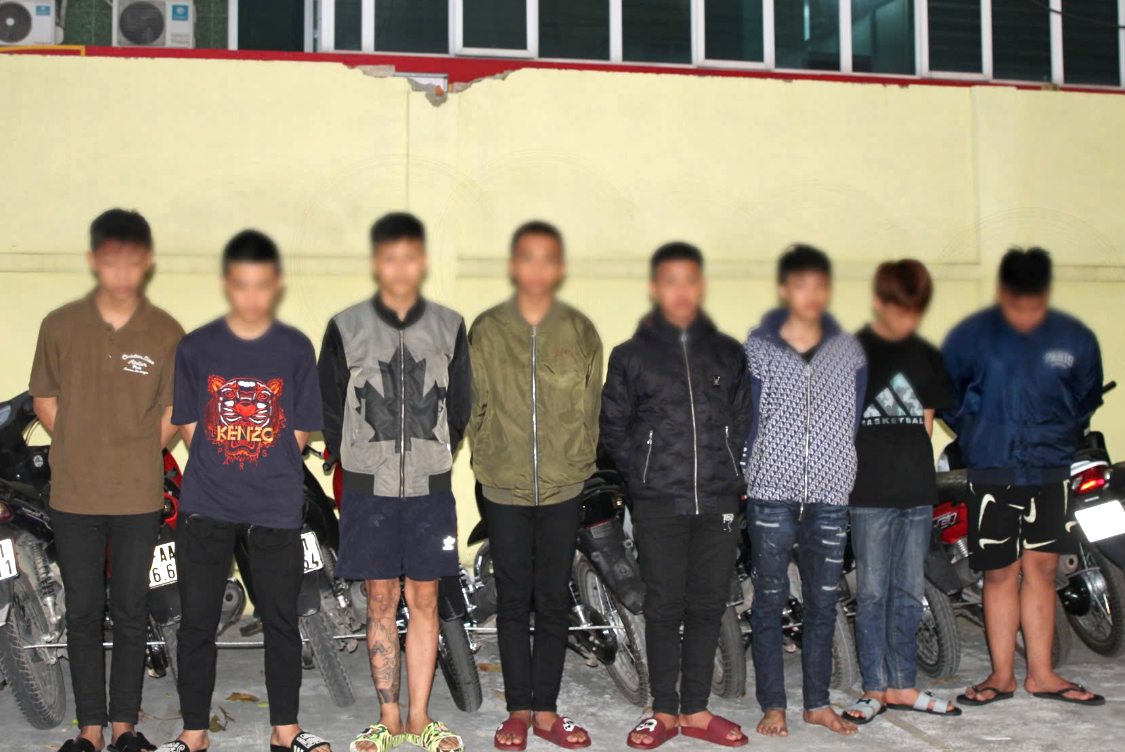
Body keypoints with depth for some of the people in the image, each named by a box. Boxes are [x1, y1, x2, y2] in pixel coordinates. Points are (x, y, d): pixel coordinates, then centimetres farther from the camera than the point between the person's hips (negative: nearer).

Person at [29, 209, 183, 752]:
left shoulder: (166, 333, -3)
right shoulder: (61, 326, -2)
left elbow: (173, 415, 4)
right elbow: (44, 401, 6)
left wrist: (134, 456, -3)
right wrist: (82, 451, -1)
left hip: (139, 498, 0)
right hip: (74, 496, 1)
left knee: (131, 611, 8)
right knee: (82, 612, 7)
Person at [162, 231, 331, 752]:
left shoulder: (296, 349, 1)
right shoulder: (196, 347, 2)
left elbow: (301, 430, 5)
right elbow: (188, 425, 6)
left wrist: (271, 474, -2)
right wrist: (220, 473, -1)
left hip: (276, 508, 0)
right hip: (205, 507, 0)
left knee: (281, 618, 7)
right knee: (197, 619, 4)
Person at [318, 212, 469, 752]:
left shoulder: (449, 327, 3)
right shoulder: (346, 329, -1)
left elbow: (460, 408, 10)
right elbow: (330, 411, 5)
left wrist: (434, 458, 6)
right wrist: (358, 465, 4)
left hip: (431, 489, 1)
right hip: (369, 489, -1)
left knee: (423, 600, 5)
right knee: (381, 600, 5)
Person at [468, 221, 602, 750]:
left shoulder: (581, 331, 2)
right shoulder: (486, 330, 0)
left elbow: (591, 409, 5)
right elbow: (474, 408, 3)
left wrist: (577, 463, -1)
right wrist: (489, 461, -3)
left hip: (563, 489, 0)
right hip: (504, 489, 0)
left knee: (554, 602, 7)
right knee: (512, 601, 8)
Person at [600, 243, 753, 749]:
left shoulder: (729, 354, 11)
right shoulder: (631, 356, 5)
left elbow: (743, 421, 16)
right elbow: (612, 426, 7)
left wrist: (728, 470, 5)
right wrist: (643, 472, 0)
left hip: (718, 501, 2)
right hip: (659, 504, -2)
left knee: (708, 606, 6)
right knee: (664, 606, 2)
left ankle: (696, 710, 17)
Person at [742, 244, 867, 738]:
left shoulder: (848, 351, 9)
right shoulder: (757, 348, 2)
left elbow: (857, 419, 11)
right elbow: (745, 418, 2)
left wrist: (849, 479, 5)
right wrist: (746, 481, -2)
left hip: (830, 496, 3)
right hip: (771, 493, -2)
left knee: (823, 603, 9)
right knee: (769, 602, 3)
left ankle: (818, 702, 20)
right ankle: (773, 705, 13)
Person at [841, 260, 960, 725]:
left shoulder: (927, 356, 12)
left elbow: (926, 420, 18)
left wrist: (914, 468, 8)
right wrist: (865, 469, -6)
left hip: (918, 493, 4)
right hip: (870, 494, -4)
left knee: (909, 593, 8)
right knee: (872, 592, 0)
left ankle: (902, 686, 17)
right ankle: (875, 688, 9)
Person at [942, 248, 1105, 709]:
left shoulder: (1075, 339, 1)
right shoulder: (970, 337, -5)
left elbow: (1088, 396, 18)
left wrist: (1061, 438, 12)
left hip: (1050, 471, 2)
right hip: (992, 475, -2)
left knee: (1042, 569, 5)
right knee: (1000, 572, 2)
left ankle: (1041, 674, 15)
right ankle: (1002, 675, 13)